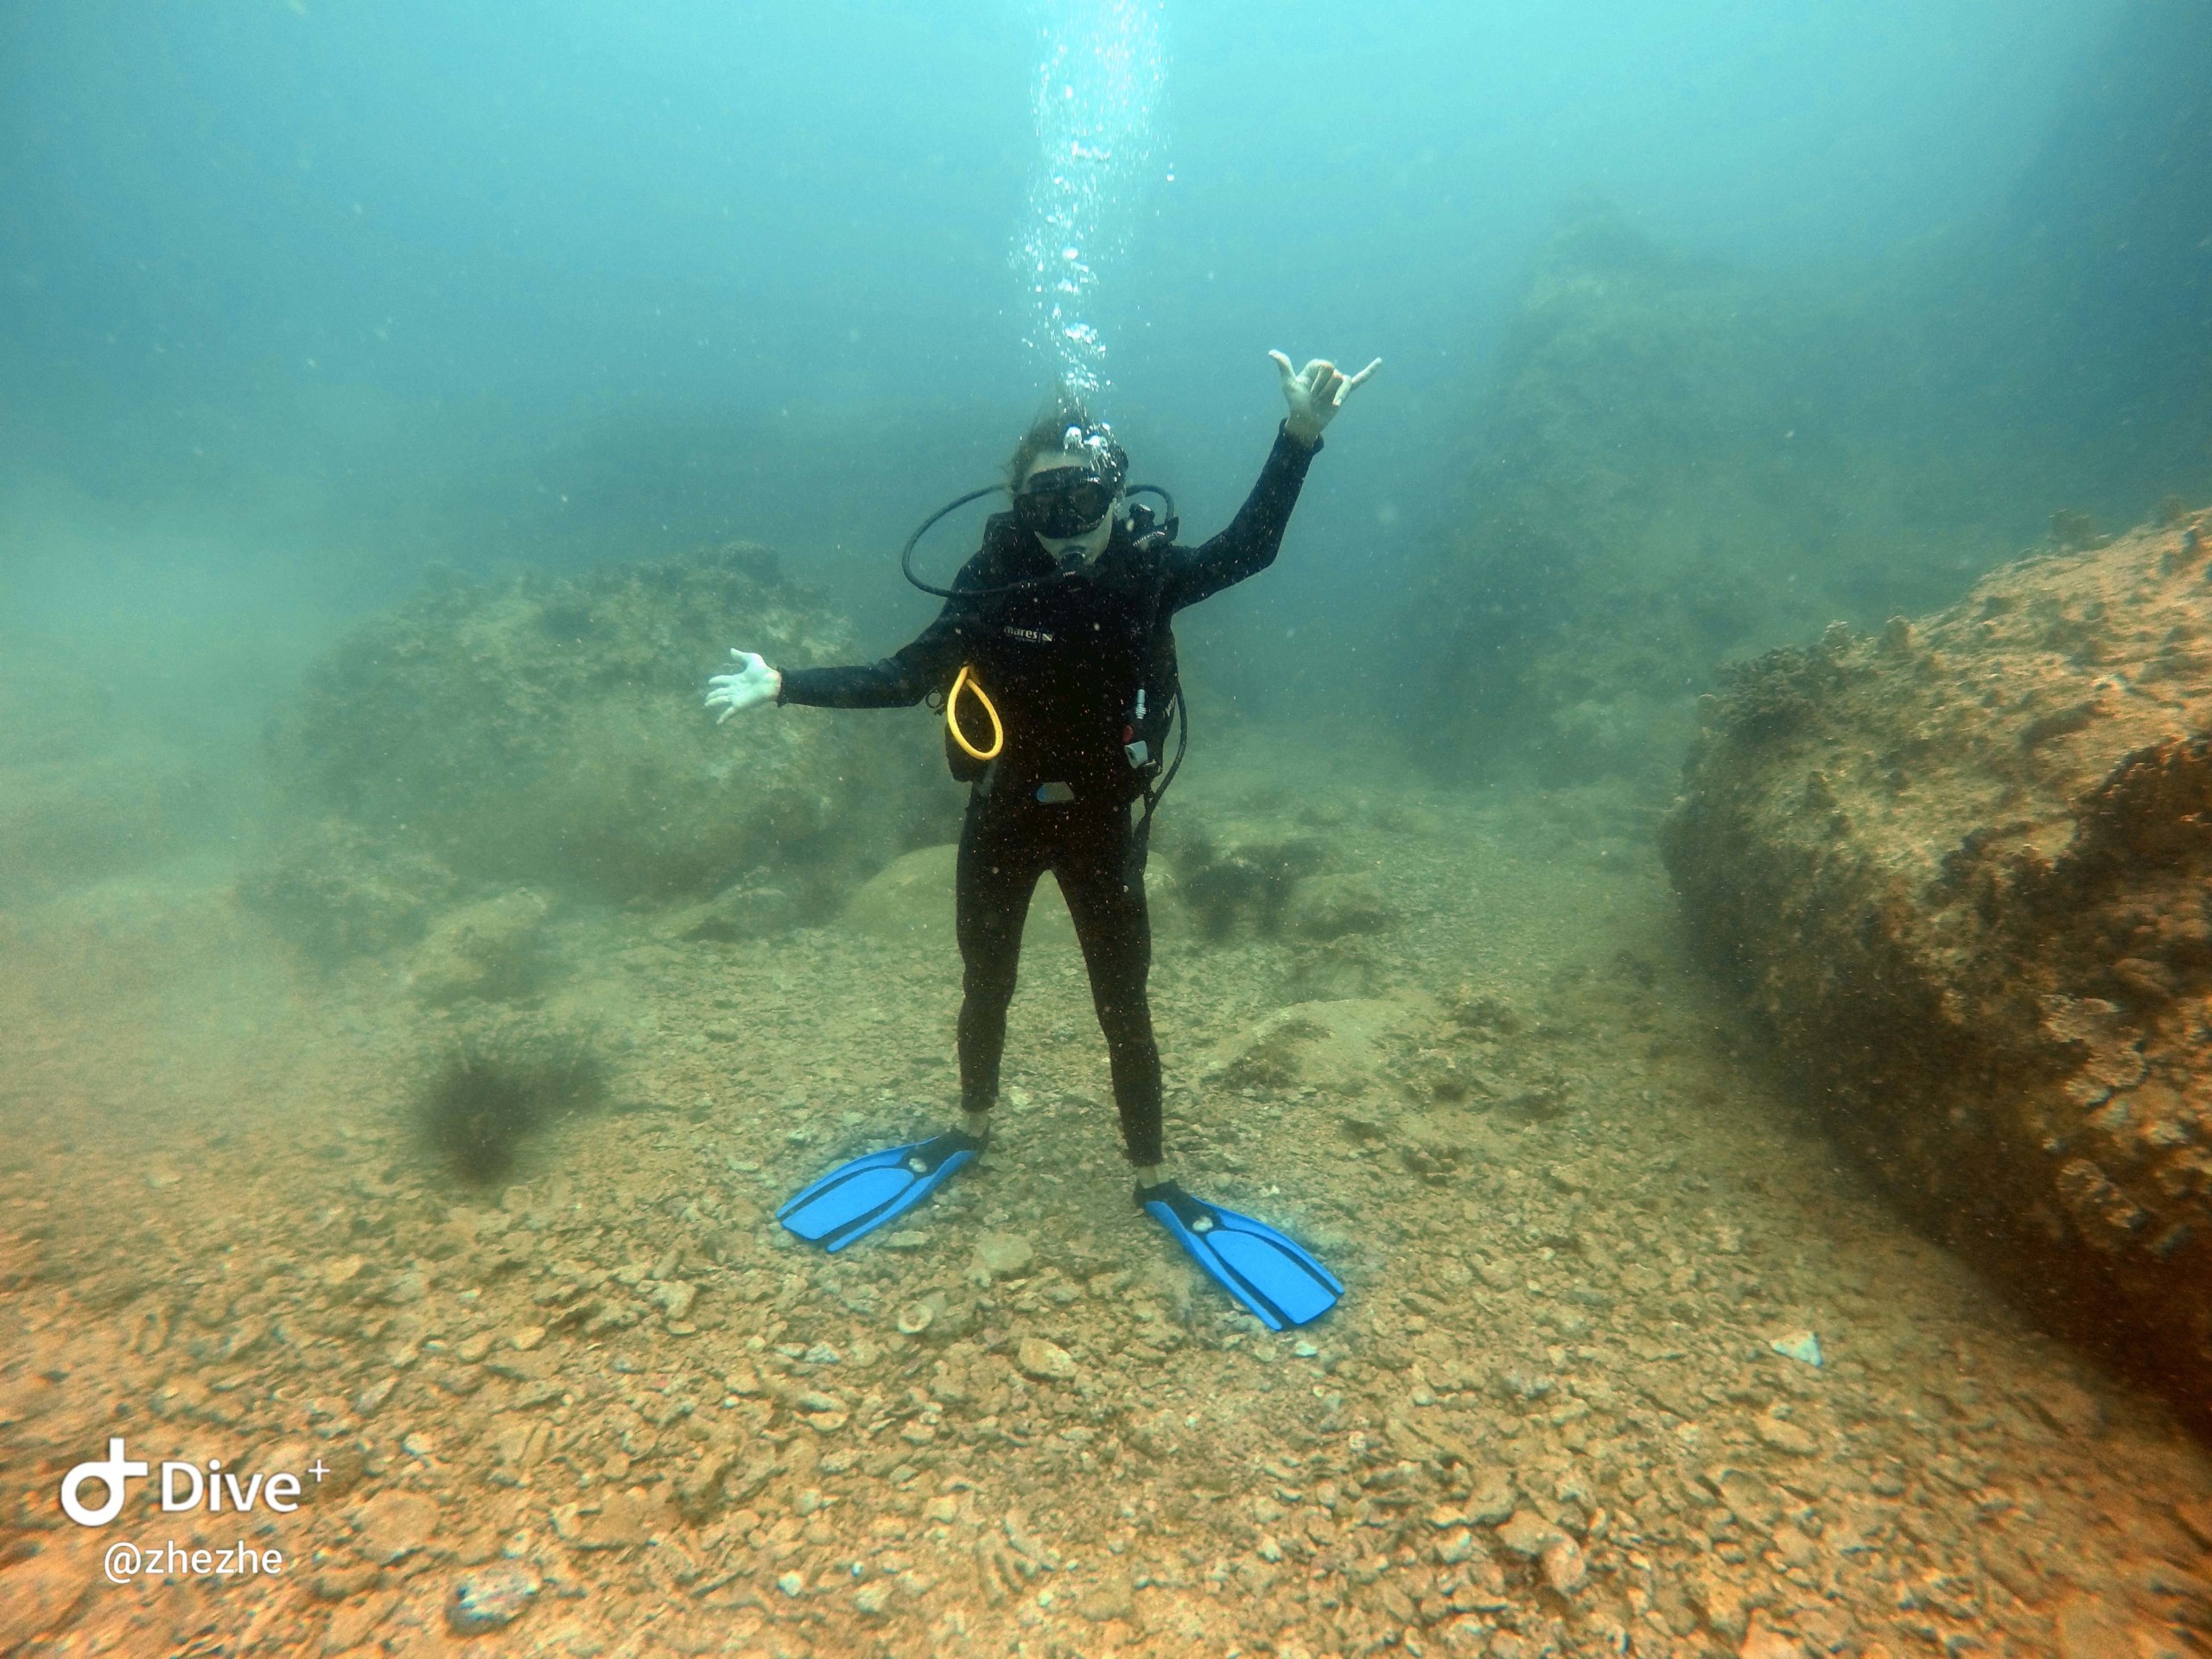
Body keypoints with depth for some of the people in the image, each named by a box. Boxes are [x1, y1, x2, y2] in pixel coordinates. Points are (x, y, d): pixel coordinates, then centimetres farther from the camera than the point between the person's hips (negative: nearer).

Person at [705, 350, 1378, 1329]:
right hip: (1002, 820, 1)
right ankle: (971, 1129, 47)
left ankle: (1154, 1180, 31)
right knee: (985, 989, 19)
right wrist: (784, 686, -9)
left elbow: (1249, 547, -8)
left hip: (1102, 825, -1)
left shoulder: (1147, 572, -9)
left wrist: (1300, 434, -19)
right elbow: (906, 678, -4)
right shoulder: (994, 578, -11)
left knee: (1124, 1012, 9)